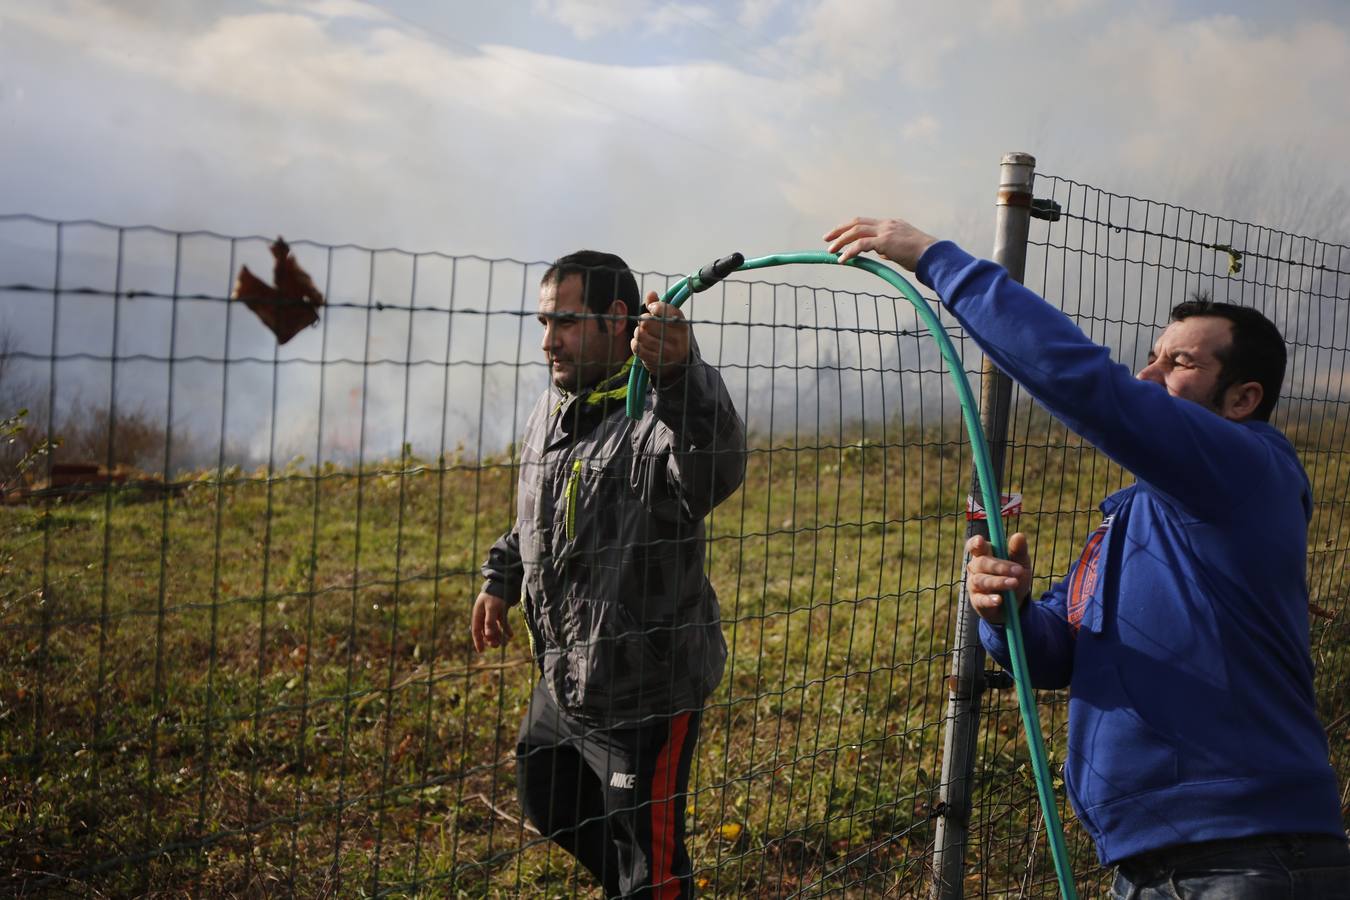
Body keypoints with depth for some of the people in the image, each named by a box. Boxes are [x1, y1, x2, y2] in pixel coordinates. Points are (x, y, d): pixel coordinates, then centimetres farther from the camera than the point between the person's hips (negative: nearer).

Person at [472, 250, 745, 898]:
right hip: (564, 680, 9)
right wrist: (501, 577, 18)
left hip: (646, 693, -9)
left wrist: (680, 374, -63)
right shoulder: (551, 411, 5)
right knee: (545, 798, 28)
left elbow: (717, 468, -49)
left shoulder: (658, 417, -24)